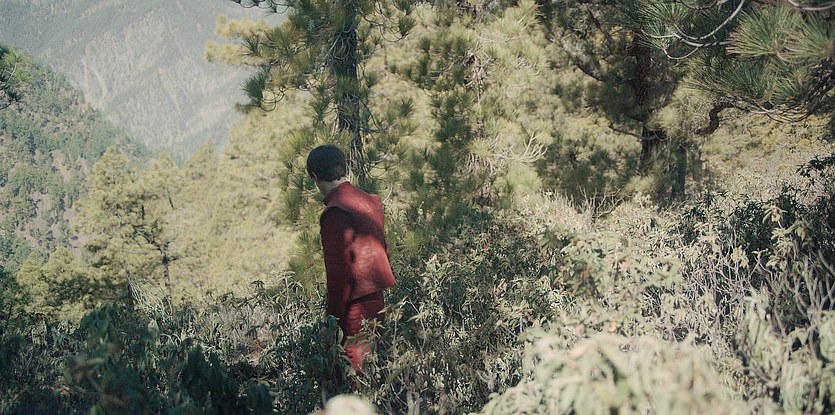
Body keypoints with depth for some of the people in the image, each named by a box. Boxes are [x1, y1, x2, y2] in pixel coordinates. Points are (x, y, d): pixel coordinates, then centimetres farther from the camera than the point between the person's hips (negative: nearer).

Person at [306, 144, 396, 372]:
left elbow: (339, 270, -19)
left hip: (356, 306, -8)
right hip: (379, 300, 8)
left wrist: (334, 316, -12)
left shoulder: (334, 213, -17)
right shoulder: (370, 201, 8)